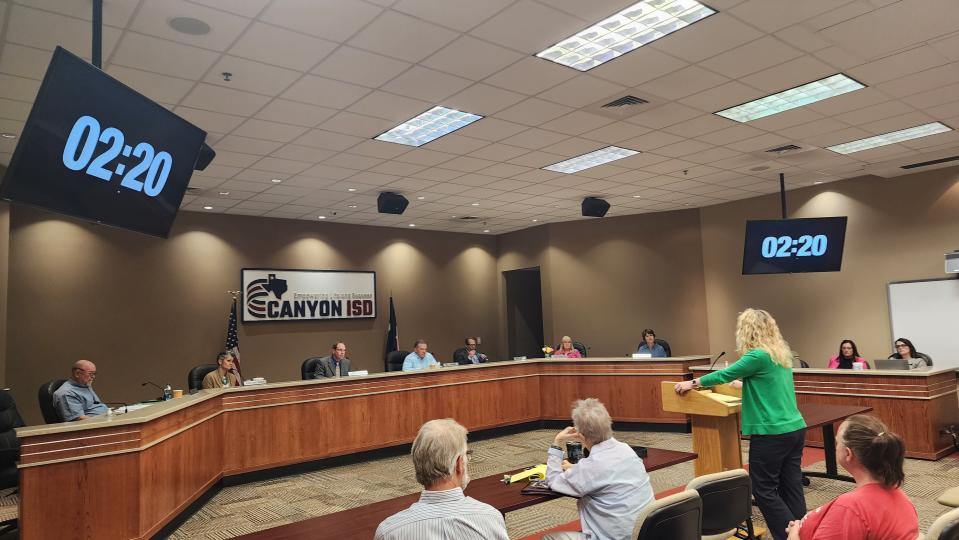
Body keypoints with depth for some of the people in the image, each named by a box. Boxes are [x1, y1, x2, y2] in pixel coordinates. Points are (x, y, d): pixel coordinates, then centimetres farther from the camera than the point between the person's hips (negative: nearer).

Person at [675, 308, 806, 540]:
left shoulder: (758, 356, -16)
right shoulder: (782, 354, 10)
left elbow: (725, 374, -7)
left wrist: (692, 383, 4)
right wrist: (743, 381, 39)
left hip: (772, 433, -8)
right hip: (795, 429, 8)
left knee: (765, 490, 4)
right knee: (792, 487, 13)